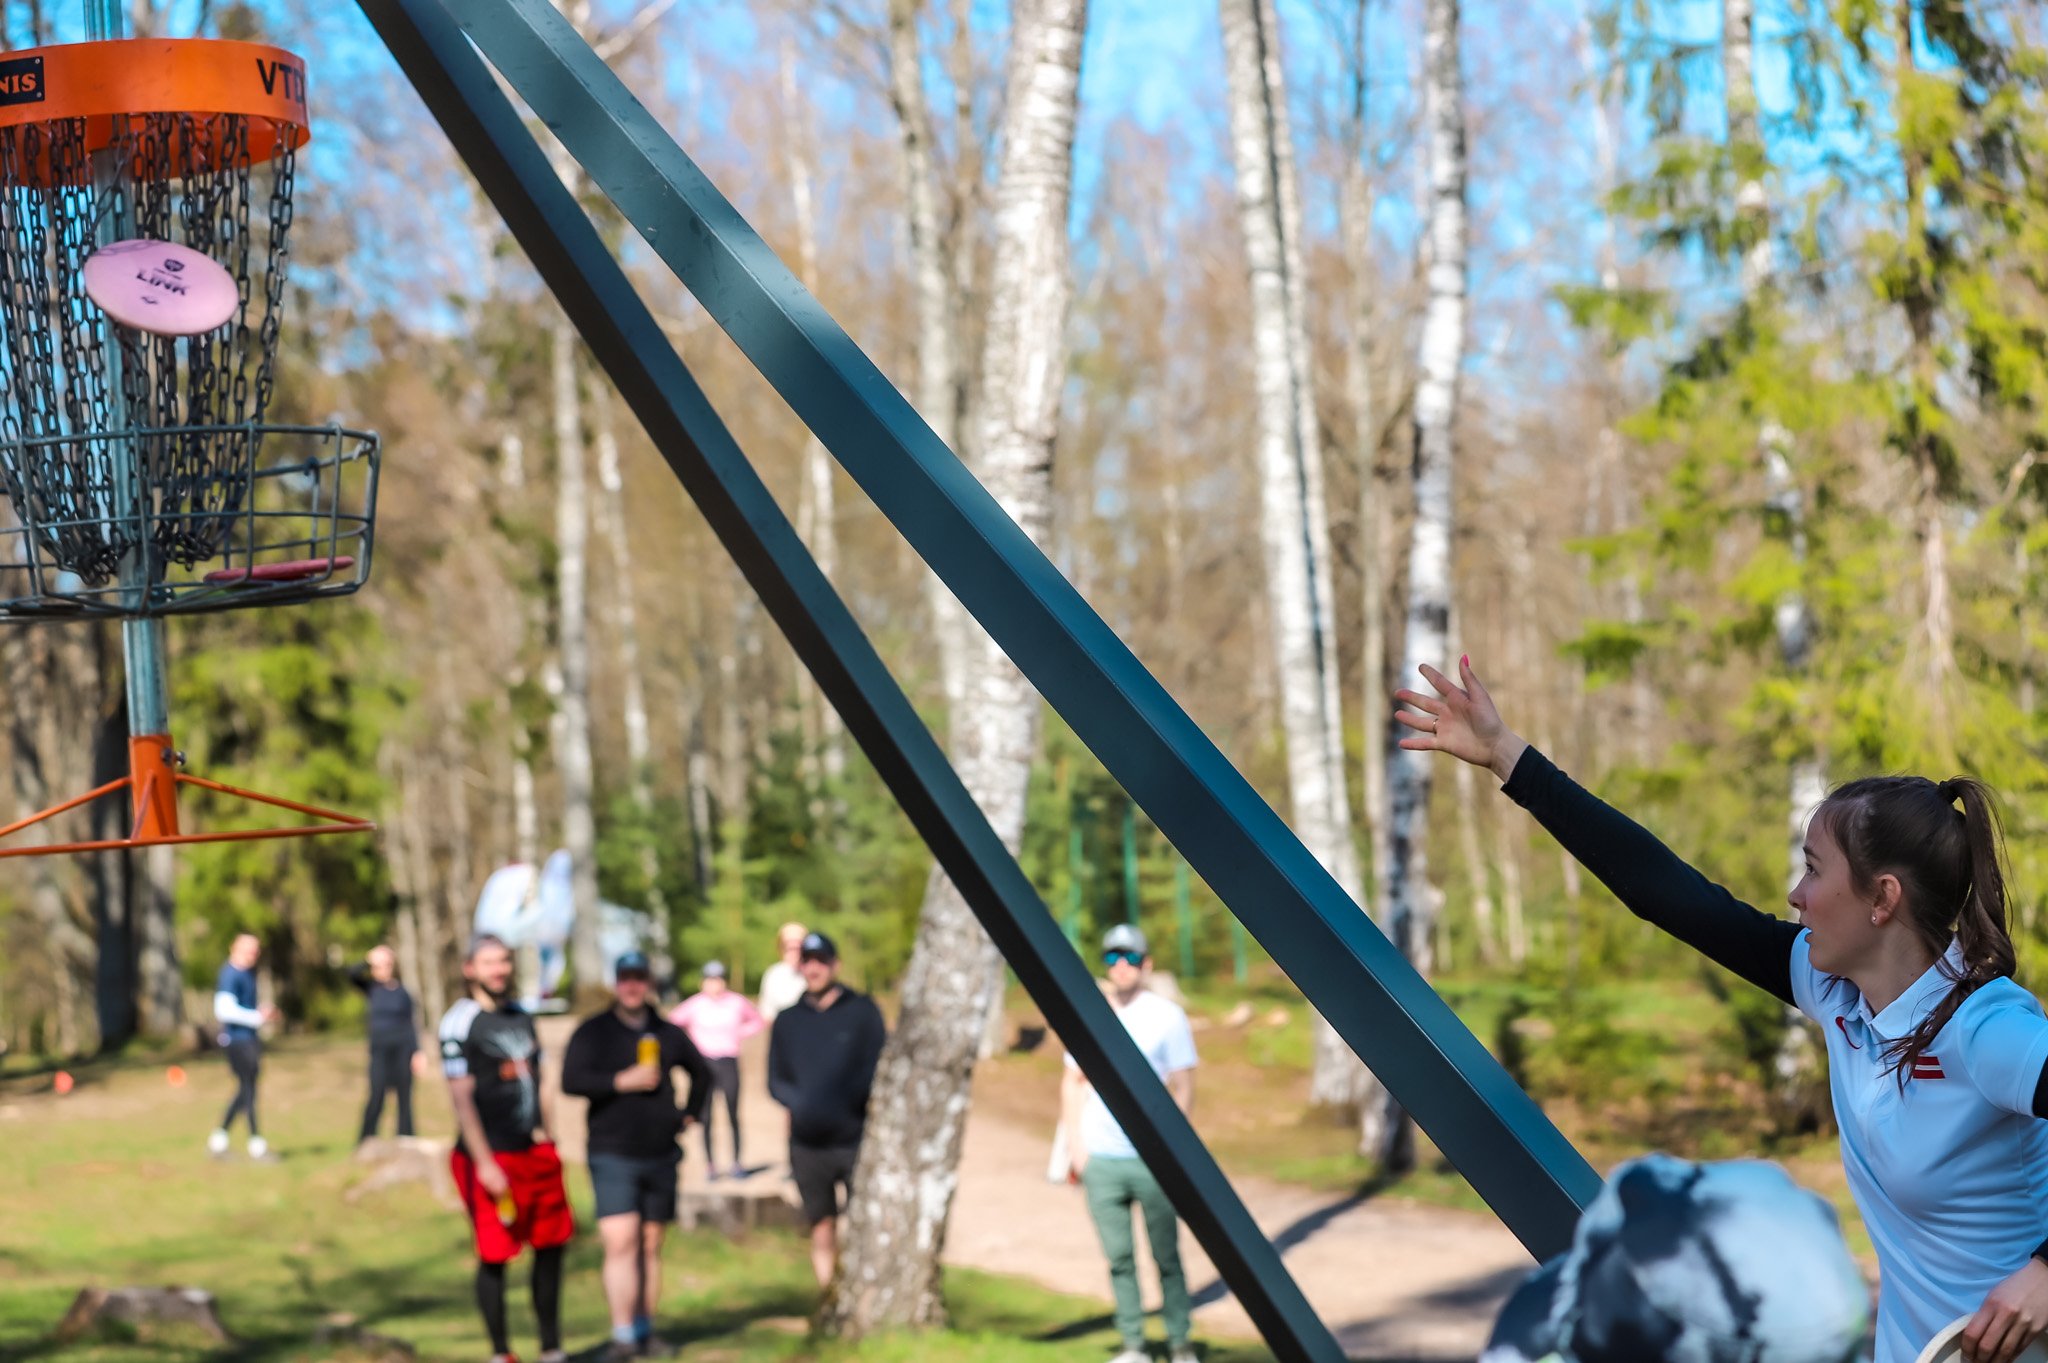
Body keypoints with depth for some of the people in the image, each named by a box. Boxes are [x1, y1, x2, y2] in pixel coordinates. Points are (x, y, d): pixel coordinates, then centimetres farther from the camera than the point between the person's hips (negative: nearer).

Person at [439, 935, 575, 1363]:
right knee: (494, 1257, -1)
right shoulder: (460, 1022, -9)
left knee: (550, 1246, 10)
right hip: (492, 1158, -7)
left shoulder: (521, 1017, 15)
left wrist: (545, 1137, 13)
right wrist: (484, 1163, -16)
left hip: (535, 1153, 7)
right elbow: (461, 1098, -13)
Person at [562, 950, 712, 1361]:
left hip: (661, 1155, 4)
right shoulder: (593, 1032, 0)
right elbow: (571, 1080, -12)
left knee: (651, 1246, 7)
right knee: (620, 1242, -14)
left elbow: (701, 1073, 27)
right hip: (612, 1155, -4)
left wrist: (689, 1114, 15)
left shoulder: (668, 1033, 11)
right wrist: (622, 1081, -18)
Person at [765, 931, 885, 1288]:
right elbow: (776, 1081, 11)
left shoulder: (862, 1011, 5)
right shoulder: (786, 1020, 13)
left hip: (857, 1139, -2)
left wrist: (837, 1106, -16)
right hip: (807, 1144, 2)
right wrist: (801, 1105, -10)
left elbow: (877, 1071, -2)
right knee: (822, 1227, 5)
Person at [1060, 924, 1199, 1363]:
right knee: (1119, 1257, 3)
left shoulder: (1167, 1016, 2)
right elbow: (1072, 1081, 15)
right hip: (1100, 1158, 3)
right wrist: (1074, 1142, 6)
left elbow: (1183, 1088, 1)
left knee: (1166, 1256, -1)